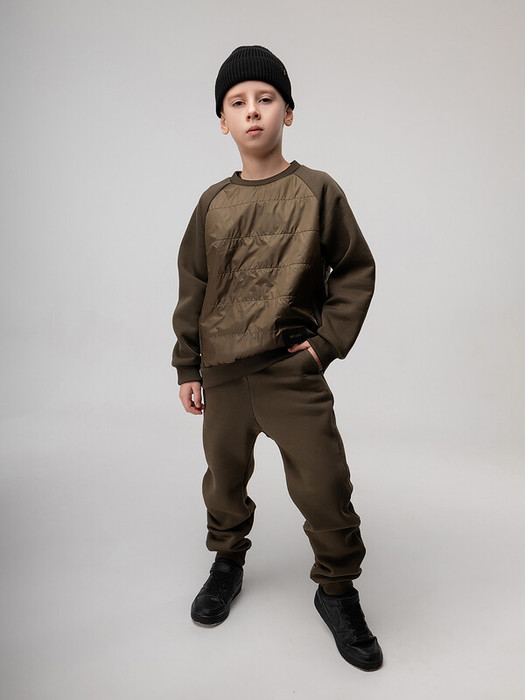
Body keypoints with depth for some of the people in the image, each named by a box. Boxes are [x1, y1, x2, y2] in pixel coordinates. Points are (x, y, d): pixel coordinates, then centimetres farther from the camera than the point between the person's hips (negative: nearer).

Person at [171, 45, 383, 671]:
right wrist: (187, 367, 8)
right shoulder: (213, 203, 6)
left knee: (324, 486, -2)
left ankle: (337, 590, 23)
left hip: (293, 370, -3)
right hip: (221, 373, 3)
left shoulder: (317, 191, -1)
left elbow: (356, 271, 3)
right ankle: (227, 561, 42)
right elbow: (192, 288, 10)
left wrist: (329, 340, -6)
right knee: (225, 478, 16)